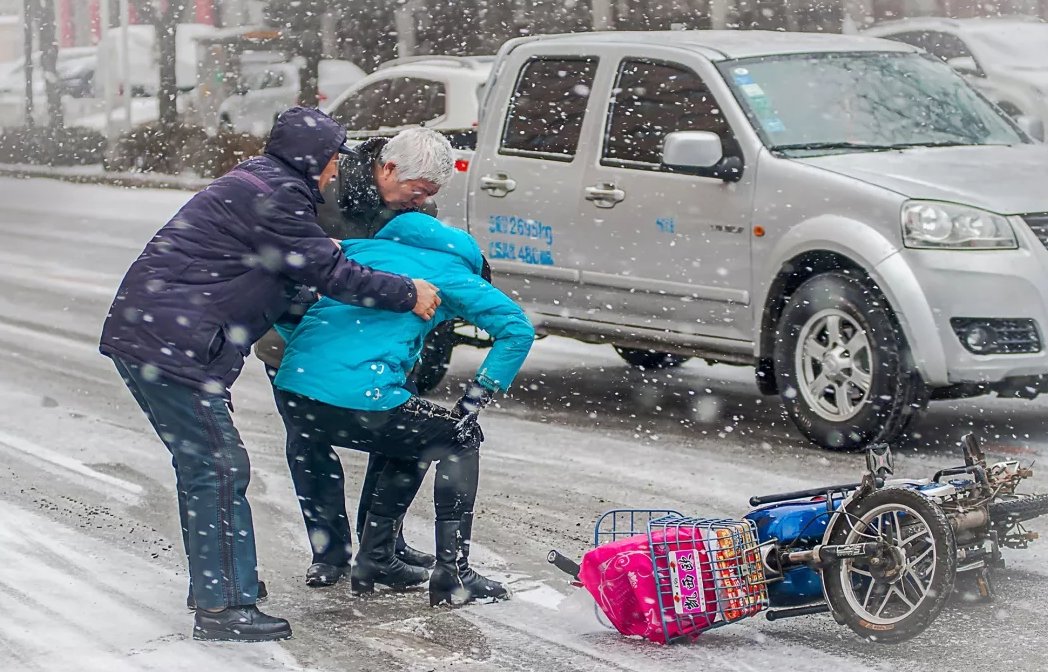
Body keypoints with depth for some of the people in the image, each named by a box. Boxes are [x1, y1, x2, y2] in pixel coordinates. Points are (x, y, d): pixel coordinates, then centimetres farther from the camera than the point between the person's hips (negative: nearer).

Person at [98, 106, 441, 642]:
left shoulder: (255, 185, 21)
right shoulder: (273, 195, -12)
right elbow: (327, 272, -11)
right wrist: (407, 295, -4)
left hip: (142, 334, 11)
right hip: (170, 344, -11)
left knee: (200, 463, 20)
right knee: (219, 467, -9)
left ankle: (214, 581, 31)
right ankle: (222, 609, -8)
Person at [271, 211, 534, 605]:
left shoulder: (361, 248, 28)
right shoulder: (450, 269, 14)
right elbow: (517, 329, 3)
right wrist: (474, 402, 5)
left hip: (292, 395, 6)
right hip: (360, 403, -6)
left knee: (413, 444, 31)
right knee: (459, 439, 19)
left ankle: (374, 560, 32)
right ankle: (452, 575, 12)